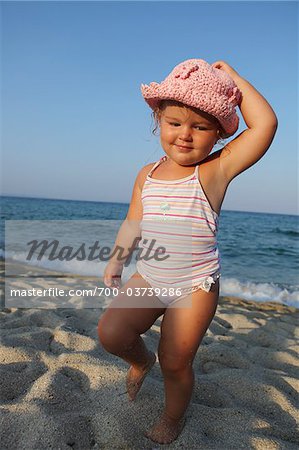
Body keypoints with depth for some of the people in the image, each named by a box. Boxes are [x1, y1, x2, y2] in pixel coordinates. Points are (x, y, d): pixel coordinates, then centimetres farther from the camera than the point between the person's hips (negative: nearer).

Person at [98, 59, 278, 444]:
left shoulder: (216, 170, -12)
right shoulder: (147, 175, 4)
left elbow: (265, 123, -20)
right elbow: (133, 223, 11)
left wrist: (230, 76, -12)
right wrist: (117, 260, 3)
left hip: (196, 285, -4)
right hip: (149, 278, 4)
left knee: (175, 363, 3)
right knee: (110, 332, -12)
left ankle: (173, 416, 36)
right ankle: (140, 361, 24)